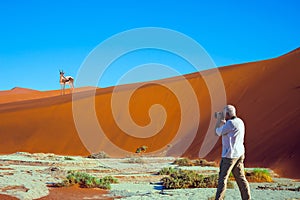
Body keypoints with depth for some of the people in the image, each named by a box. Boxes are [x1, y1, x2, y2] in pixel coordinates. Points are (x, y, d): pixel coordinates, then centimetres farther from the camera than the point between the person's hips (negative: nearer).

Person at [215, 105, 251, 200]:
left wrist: (219, 119, 3)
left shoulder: (231, 123, -19)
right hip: (239, 154, 9)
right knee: (240, 177, 11)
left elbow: (218, 132, -8)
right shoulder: (239, 121, 10)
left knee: (222, 177, -1)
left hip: (230, 155, -9)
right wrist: (221, 120, 22)